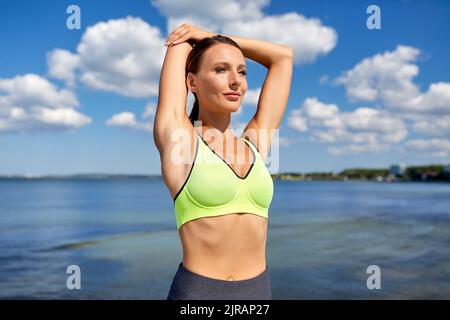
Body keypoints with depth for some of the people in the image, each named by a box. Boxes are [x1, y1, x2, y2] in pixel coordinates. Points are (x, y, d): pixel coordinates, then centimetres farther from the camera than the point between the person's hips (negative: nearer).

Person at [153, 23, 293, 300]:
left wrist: (211, 37, 15)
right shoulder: (177, 138, -6)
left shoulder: (255, 143, 4)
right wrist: (187, 39, 22)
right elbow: (180, 44, 2)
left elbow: (284, 56, 12)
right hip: (198, 289, -4)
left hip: (259, 288, 4)